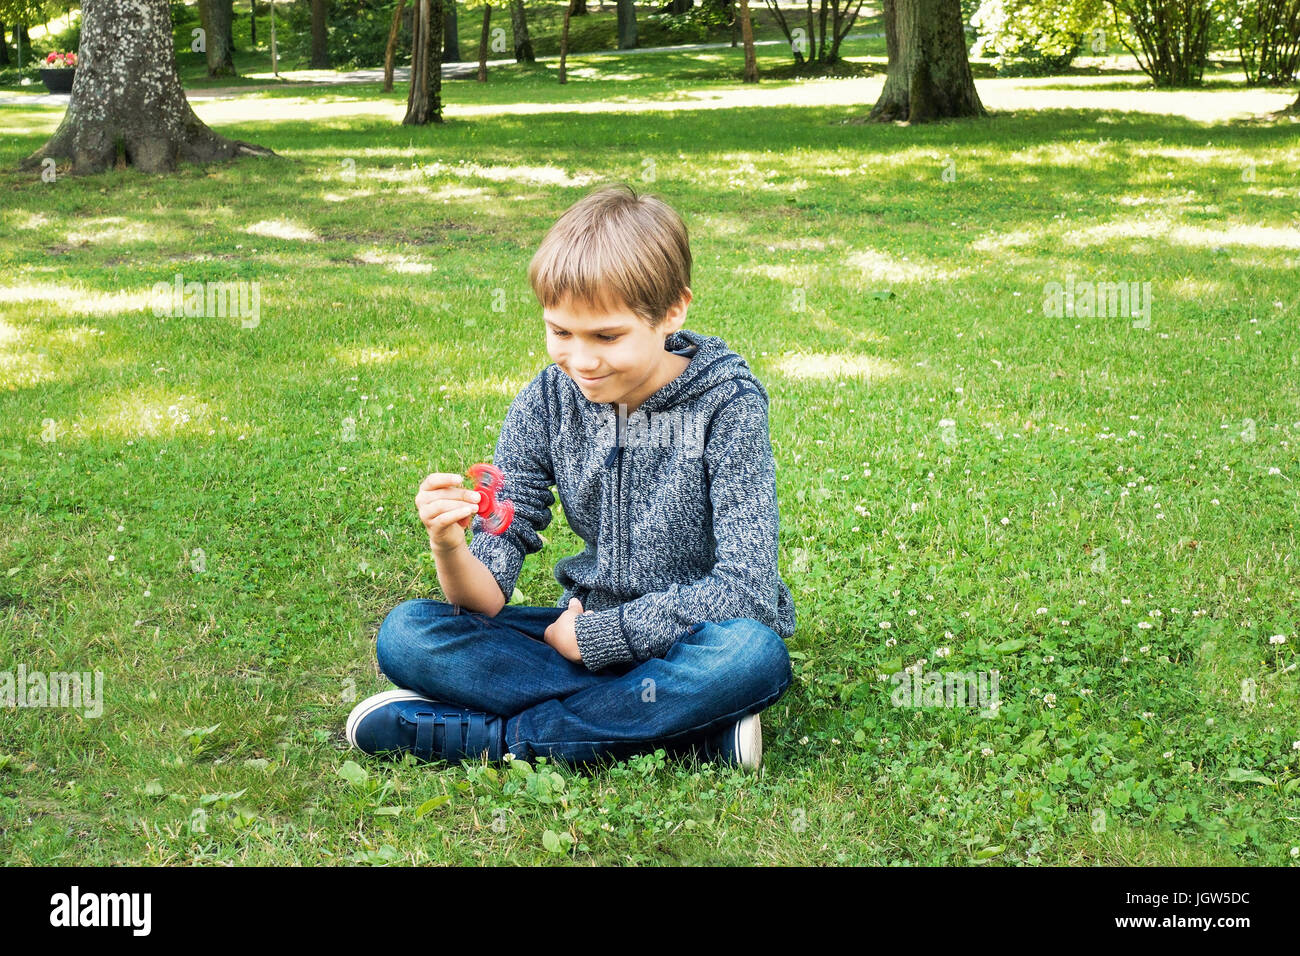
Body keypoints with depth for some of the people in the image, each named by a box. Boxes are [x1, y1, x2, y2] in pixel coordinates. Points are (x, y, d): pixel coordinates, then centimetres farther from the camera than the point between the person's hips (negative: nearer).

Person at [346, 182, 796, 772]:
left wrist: (592, 633, -18)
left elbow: (743, 586, -21)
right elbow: (487, 600, -8)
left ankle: (490, 734, -25)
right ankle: (692, 725, -22)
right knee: (404, 634, -16)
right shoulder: (547, 403, -5)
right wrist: (450, 548, -32)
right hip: (587, 630, 4)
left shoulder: (727, 404, -15)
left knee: (754, 654, -39)